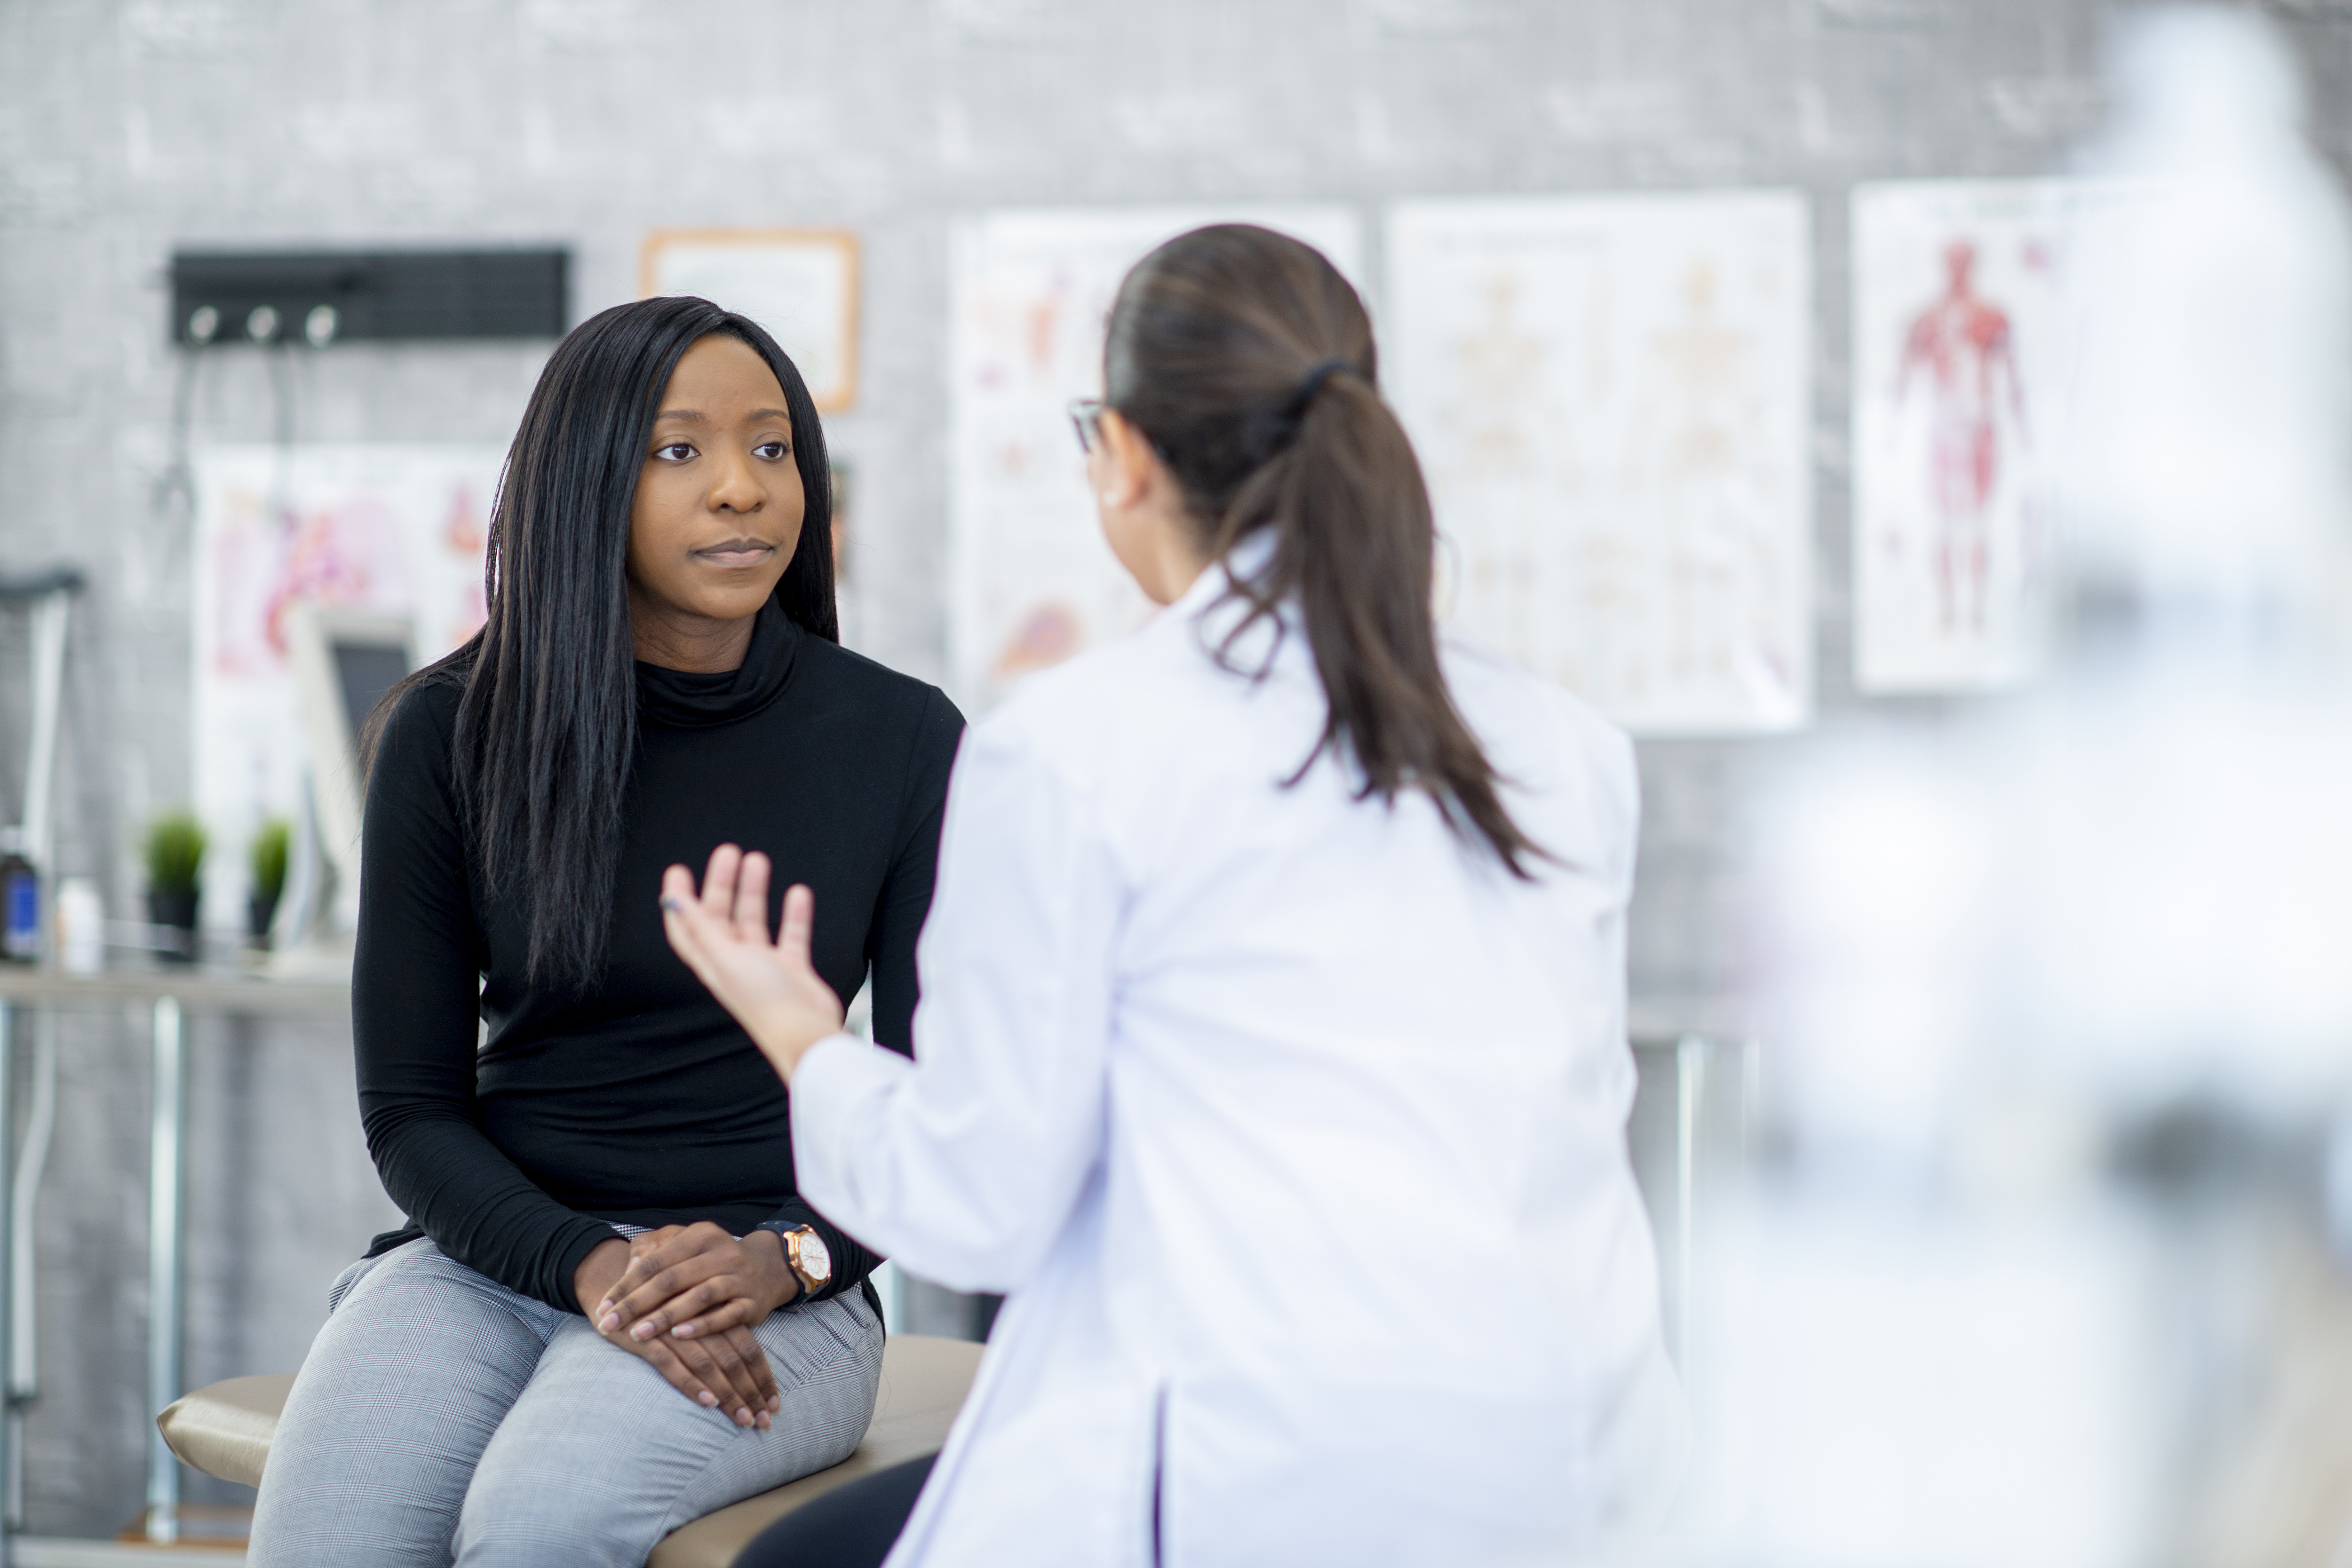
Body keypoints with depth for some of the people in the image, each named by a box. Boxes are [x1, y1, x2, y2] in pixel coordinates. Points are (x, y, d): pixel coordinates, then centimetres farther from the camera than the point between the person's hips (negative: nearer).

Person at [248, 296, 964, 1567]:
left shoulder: (901, 741, 1)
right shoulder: (454, 733, 2)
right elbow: (410, 1105, 3)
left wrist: (785, 1260, -15)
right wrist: (594, 1270, -14)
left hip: (777, 1301, -1)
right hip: (490, 1258, 1)